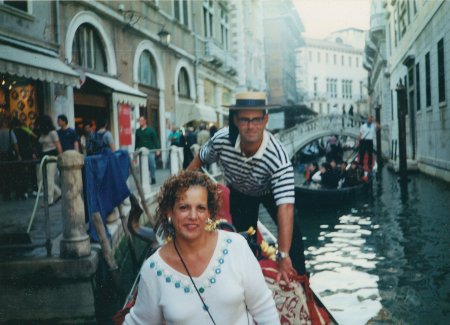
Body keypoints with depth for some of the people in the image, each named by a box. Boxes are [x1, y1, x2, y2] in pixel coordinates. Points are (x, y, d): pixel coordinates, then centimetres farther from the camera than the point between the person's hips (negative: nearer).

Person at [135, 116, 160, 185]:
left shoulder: (151, 130, 3)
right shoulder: (137, 131, 10)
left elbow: (155, 140, 1)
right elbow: (136, 142, 15)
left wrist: (158, 149, -6)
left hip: (150, 150, -2)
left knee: (152, 165, -2)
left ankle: (153, 178, 11)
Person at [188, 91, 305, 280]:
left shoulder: (278, 158, -43)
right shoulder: (221, 139, -34)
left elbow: (285, 207, -48)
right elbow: (200, 160, -9)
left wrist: (283, 256, -53)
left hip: (270, 192, -2)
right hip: (238, 192, 2)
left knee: (291, 232, -13)